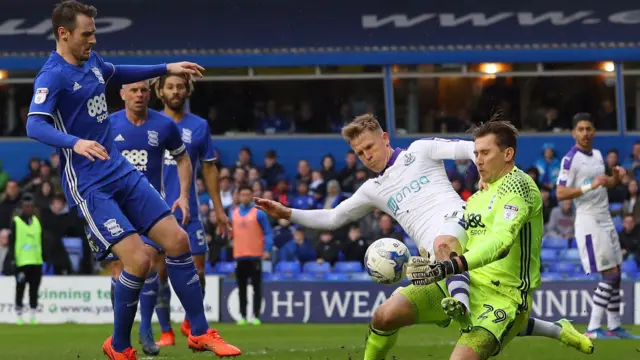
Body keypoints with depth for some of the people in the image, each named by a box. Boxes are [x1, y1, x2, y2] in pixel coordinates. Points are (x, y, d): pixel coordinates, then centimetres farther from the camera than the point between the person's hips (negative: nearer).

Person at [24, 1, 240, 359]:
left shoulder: (92, 61, 9)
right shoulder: (53, 75, -16)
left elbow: (119, 74, 33)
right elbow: (35, 126, -31)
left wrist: (167, 69, 31)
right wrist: (76, 143, -47)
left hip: (122, 172, 8)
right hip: (90, 186, -8)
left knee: (177, 239, 1)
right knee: (139, 259, -17)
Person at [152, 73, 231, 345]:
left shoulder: (199, 126, 6)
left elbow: (209, 169, 10)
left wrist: (219, 210, 7)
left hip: (189, 212, 1)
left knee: (196, 271, -1)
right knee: (159, 272, 0)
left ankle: (191, 322, 22)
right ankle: (166, 331, 10)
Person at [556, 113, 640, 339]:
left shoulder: (597, 155, 13)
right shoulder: (571, 159, -11)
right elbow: (561, 193, -18)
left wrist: (615, 178, 4)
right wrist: (590, 186, -27)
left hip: (606, 220, 8)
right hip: (588, 222, -8)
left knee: (616, 275, 9)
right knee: (609, 276, -12)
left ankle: (614, 327, 16)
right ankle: (593, 329, -10)